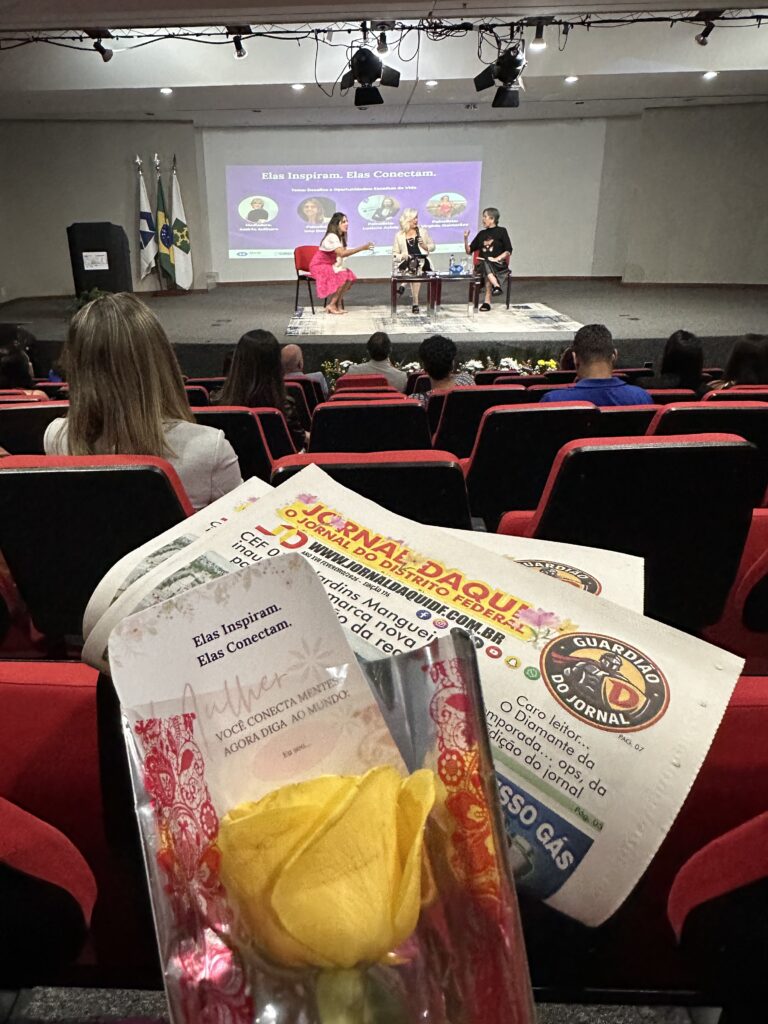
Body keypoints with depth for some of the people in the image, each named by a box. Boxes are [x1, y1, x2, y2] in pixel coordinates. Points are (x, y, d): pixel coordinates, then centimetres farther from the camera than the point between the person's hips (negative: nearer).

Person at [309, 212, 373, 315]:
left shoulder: (341, 237, 8)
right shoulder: (332, 237, -21)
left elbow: (342, 254, -4)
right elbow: (342, 253, -34)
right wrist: (361, 248, -35)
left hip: (329, 266, 8)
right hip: (319, 266, -8)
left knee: (350, 276, -10)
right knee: (343, 277, -24)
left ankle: (337, 304, -6)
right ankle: (331, 305, -16)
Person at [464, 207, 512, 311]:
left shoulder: (501, 231, 8)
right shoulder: (481, 234, 19)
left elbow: (508, 251, 1)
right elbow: (469, 251, 19)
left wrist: (496, 259, -14)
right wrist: (466, 239, 4)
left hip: (499, 265, -2)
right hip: (483, 265, 2)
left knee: (486, 264, -35)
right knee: (485, 264, -34)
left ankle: (487, 301, -48)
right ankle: (496, 286, -58)